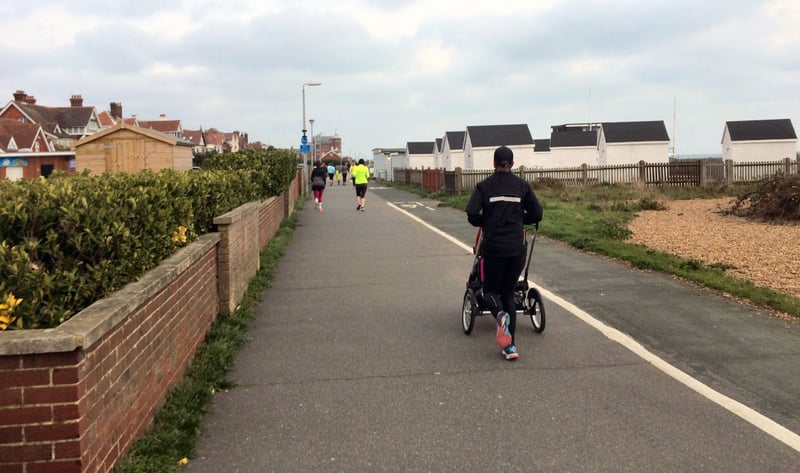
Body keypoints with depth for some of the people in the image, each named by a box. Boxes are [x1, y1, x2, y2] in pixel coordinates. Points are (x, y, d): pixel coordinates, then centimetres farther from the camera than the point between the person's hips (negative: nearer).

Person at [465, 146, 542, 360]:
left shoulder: (484, 186, -1)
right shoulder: (522, 185, 5)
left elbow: (472, 214, -11)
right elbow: (536, 214, 5)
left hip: (493, 247, -2)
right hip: (517, 248, 2)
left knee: (490, 290, 14)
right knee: (508, 292, 13)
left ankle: (501, 315, -22)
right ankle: (510, 345, 7)